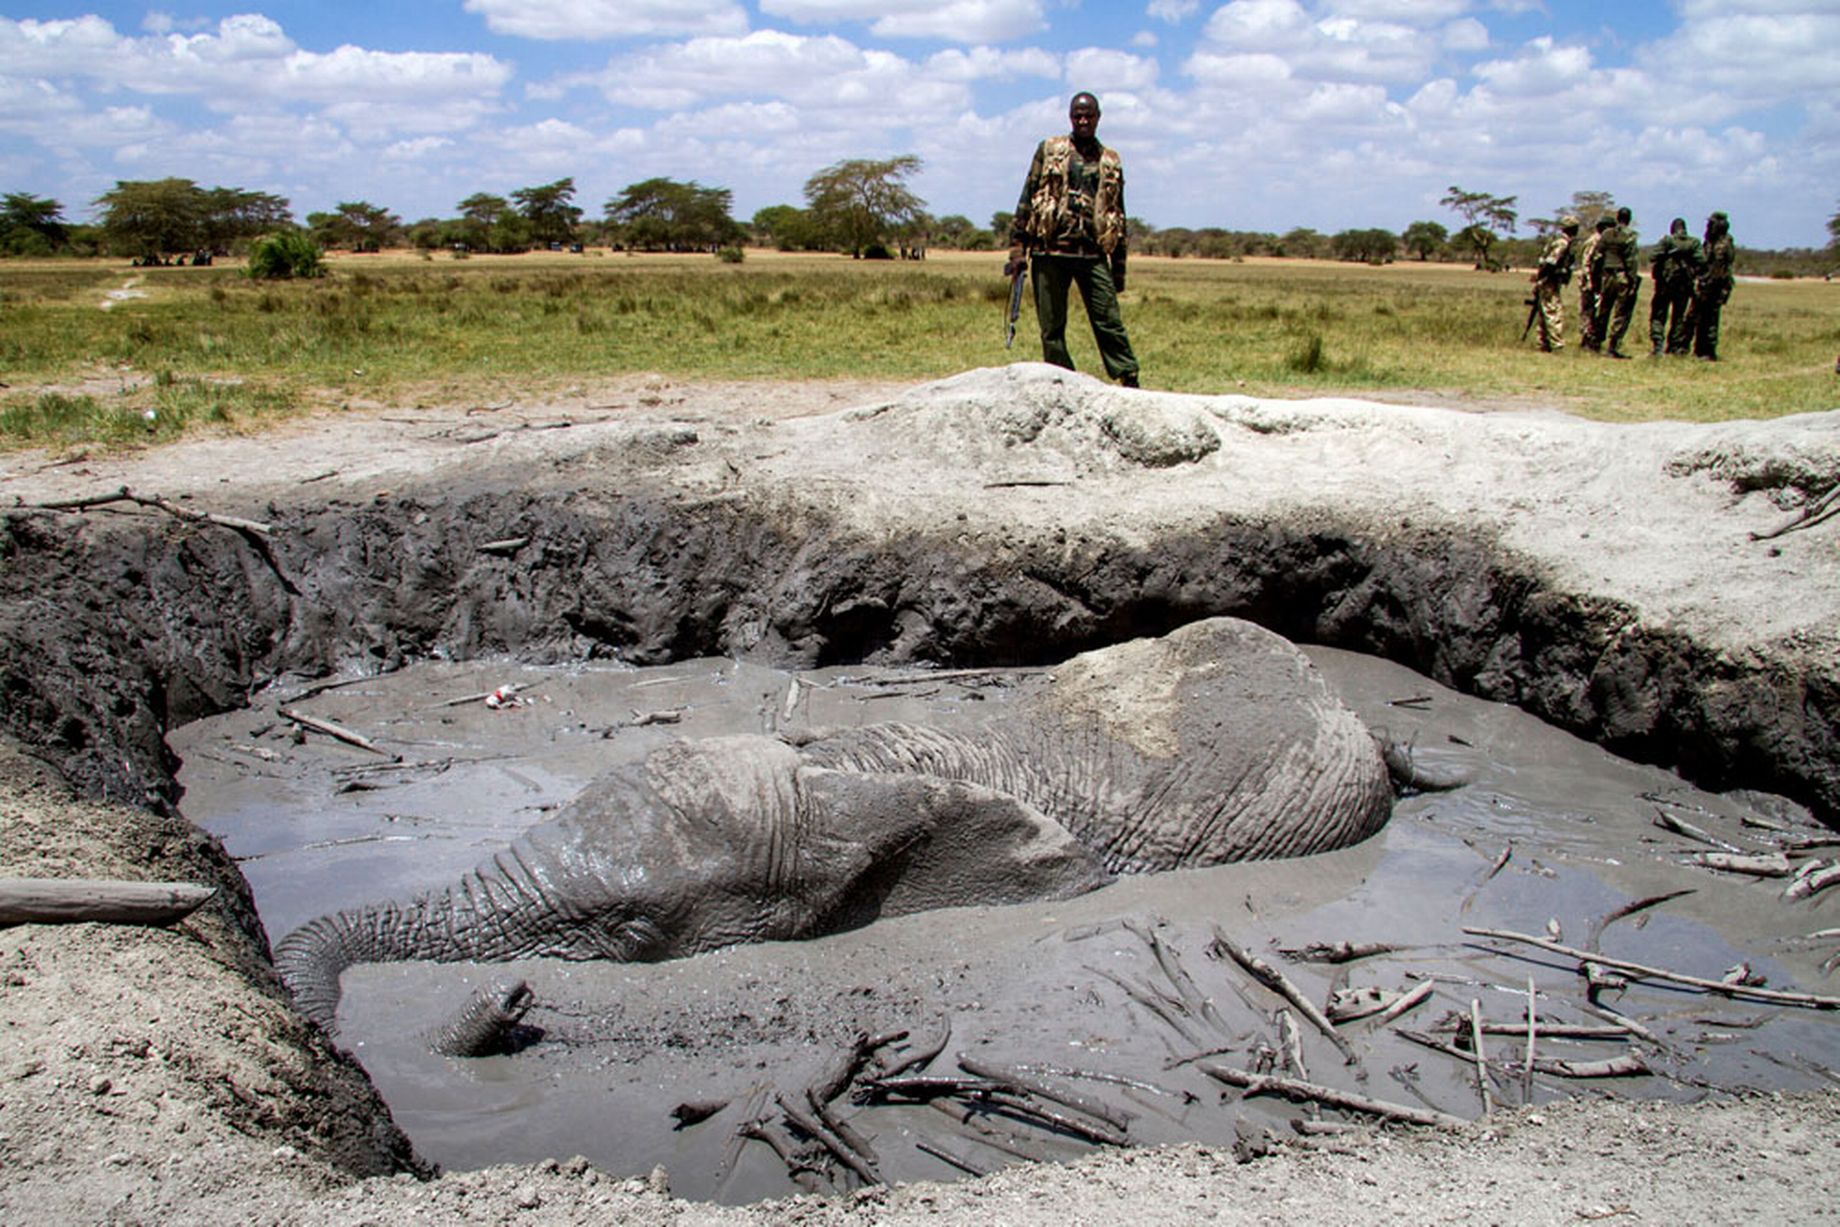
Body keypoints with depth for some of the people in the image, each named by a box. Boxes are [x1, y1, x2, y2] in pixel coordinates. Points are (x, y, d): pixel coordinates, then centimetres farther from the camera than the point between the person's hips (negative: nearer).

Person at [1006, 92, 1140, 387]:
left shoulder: (1111, 162, 14)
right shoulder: (1049, 150, 10)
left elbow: (1118, 216, 17)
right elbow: (1027, 199, 8)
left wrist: (1119, 269, 13)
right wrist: (1017, 249, -1)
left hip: (1093, 254, 1)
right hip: (1050, 251, -1)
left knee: (1109, 323, -5)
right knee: (1052, 328, 1)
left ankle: (1130, 383, -3)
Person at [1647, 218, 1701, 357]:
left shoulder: (1666, 241, -4)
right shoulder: (1694, 243, 2)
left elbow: (1654, 259, -12)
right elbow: (1700, 262, -6)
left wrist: (1656, 275, 2)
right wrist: (1692, 276, 8)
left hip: (1665, 283, -2)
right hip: (1685, 286, 2)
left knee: (1658, 316, 2)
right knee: (1679, 317, 13)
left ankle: (1656, 346, -12)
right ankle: (1675, 348, 13)